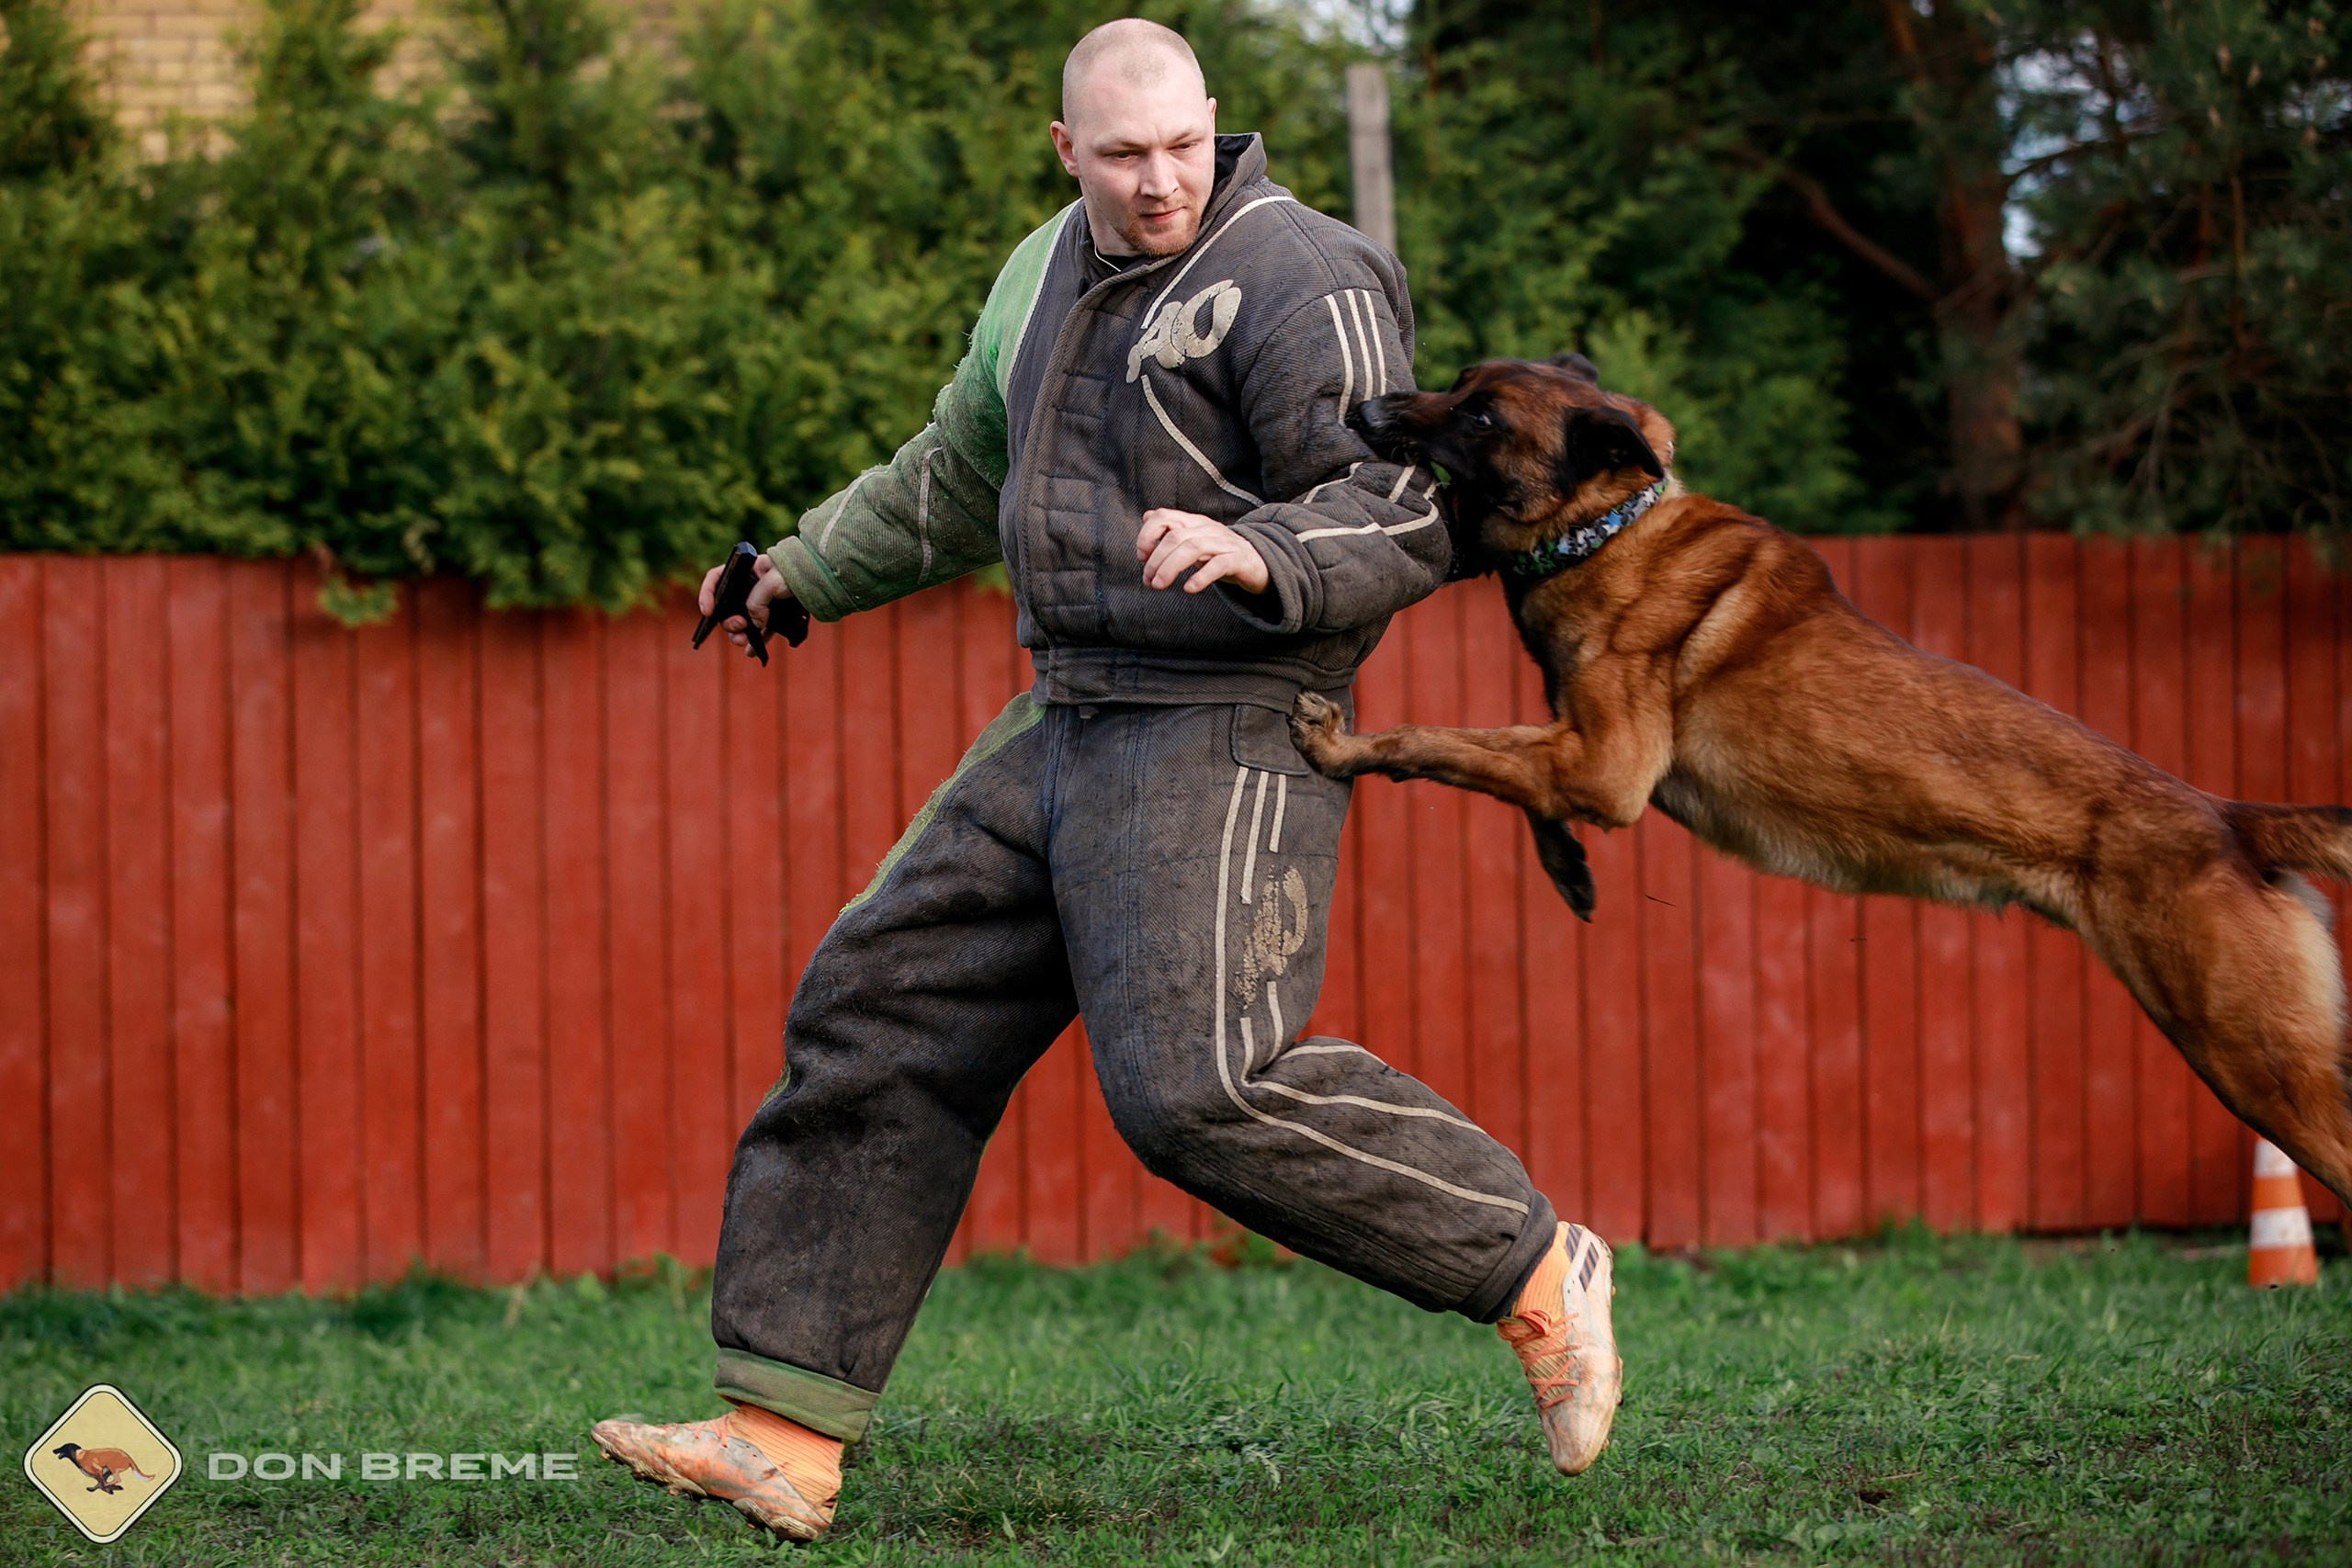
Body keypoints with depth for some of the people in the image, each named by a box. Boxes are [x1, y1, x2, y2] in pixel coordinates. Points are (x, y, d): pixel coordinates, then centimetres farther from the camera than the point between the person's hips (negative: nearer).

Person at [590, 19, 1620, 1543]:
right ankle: (786, 1435, 4)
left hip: (1228, 743, -9)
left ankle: (1536, 1273, -3)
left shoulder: (1297, 283, -13)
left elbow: (1403, 519, -20)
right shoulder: (1056, 275, 14)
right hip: (1072, 732, 9)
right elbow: (966, 475, 30)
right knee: (885, 1024, 3)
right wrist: (810, 573, 39)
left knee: (1206, 1088, -20)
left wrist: (1256, 553, -38)